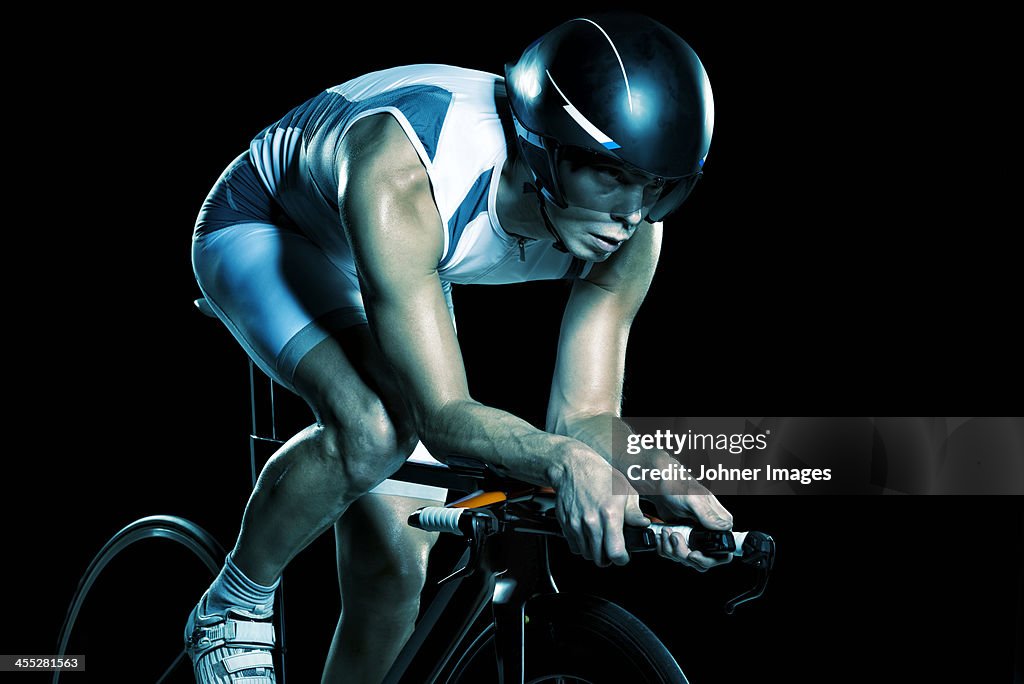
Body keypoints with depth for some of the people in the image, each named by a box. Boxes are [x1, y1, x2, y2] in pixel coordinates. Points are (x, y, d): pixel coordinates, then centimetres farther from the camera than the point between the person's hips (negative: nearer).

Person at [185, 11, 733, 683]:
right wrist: (563, 460, -62)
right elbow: (444, 416, -44)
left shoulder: (630, 233, -27)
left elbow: (585, 415, -22)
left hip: (405, 270, 5)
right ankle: (230, 614, -8)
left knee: (396, 571, -2)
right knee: (376, 427, -34)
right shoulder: (404, 177, -44)